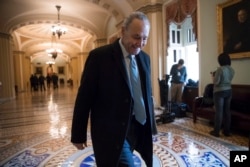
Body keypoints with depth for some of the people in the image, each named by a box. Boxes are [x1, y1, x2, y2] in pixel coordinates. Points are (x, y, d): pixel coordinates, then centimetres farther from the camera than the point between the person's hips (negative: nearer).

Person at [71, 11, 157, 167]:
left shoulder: (145, 58, 5)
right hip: (111, 131, -5)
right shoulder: (99, 56, -13)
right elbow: (84, 97, -9)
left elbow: (148, 94, 12)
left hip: (138, 128, 6)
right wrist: (78, 134, -3)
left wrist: (151, 126, 14)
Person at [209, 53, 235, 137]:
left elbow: (216, 82, -17)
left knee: (219, 111, -2)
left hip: (219, 92, -7)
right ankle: (227, 131, 20)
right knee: (227, 111, 12)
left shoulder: (220, 69, -18)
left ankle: (216, 131, 7)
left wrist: (214, 77, 2)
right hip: (229, 91, 7)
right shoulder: (232, 69, 6)